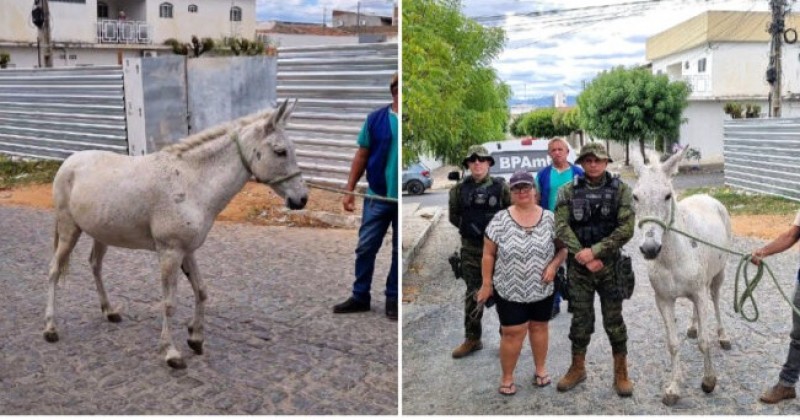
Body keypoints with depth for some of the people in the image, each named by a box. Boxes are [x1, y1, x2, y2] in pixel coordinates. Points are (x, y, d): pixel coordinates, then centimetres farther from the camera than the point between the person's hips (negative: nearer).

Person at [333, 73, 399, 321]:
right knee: (365, 248, 7)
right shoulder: (376, 119, -1)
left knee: (399, 251, 10)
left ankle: (393, 299, 23)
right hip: (377, 197, 1)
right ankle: (360, 297, 21)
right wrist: (349, 190, 2)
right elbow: (362, 156, 4)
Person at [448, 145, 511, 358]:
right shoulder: (460, 189, 3)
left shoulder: (500, 187, -5)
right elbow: (453, 215, 13)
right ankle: (472, 339, 20)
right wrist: (468, 228, 6)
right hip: (470, 248, 3)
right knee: (473, 293, 10)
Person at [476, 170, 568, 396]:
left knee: (539, 327, 17)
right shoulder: (500, 220, -10)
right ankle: (507, 378, 19)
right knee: (512, 333, 2)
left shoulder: (550, 218, -4)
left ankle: (540, 369, 37)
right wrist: (486, 283, -5)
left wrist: (554, 265, -14)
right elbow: (489, 254, -4)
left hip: (541, 290, 3)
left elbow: (563, 248, 4)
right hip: (510, 290, -2)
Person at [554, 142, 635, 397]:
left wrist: (595, 250, -20)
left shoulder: (620, 190, -4)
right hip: (578, 266, 1)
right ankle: (577, 369, 27)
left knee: (614, 320, 7)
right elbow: (562, 227, -8)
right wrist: (584, 256, -17)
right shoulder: (568, 191, 0)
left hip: (610, 264, -1)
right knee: (580, 319, 12)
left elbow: (626, 229, -13)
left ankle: (621, 373, 21)